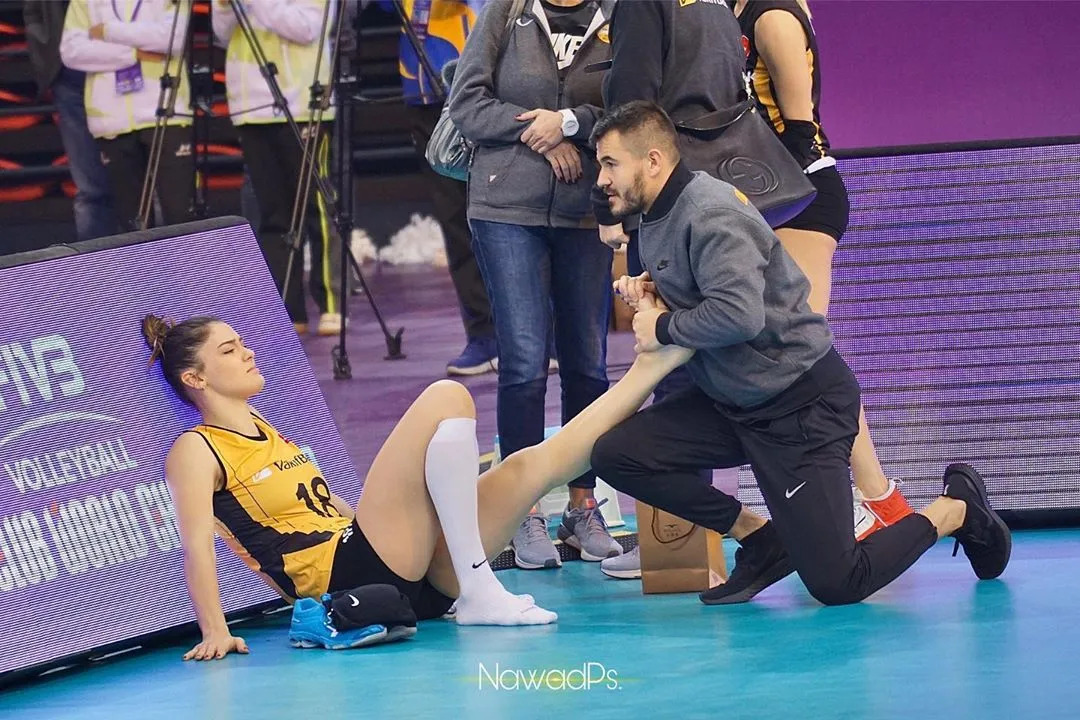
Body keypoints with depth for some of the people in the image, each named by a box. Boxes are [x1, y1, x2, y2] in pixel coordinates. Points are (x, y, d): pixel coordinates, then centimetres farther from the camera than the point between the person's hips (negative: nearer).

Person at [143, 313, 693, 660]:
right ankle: (477, 592, -20)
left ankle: (655, 363, 15)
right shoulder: (196, 452, -1)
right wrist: (215, 632, -30)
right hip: (346, 580, -8)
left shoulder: (266, 431, 25)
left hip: (407, 578, 8)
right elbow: (198, 545, -15)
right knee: (446, 400, -17)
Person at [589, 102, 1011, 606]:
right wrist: (652, 291, 3)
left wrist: (663, 328, -18)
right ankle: (761, 540, 5)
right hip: (731, 404, 9)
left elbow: (738, 313, -34)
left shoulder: (710, 215, -21)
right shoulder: (657, 218, 9)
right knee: (613, 454, -9)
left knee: (836, 584, -13)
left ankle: (956, 509, 14)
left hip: (801, 407, -9)